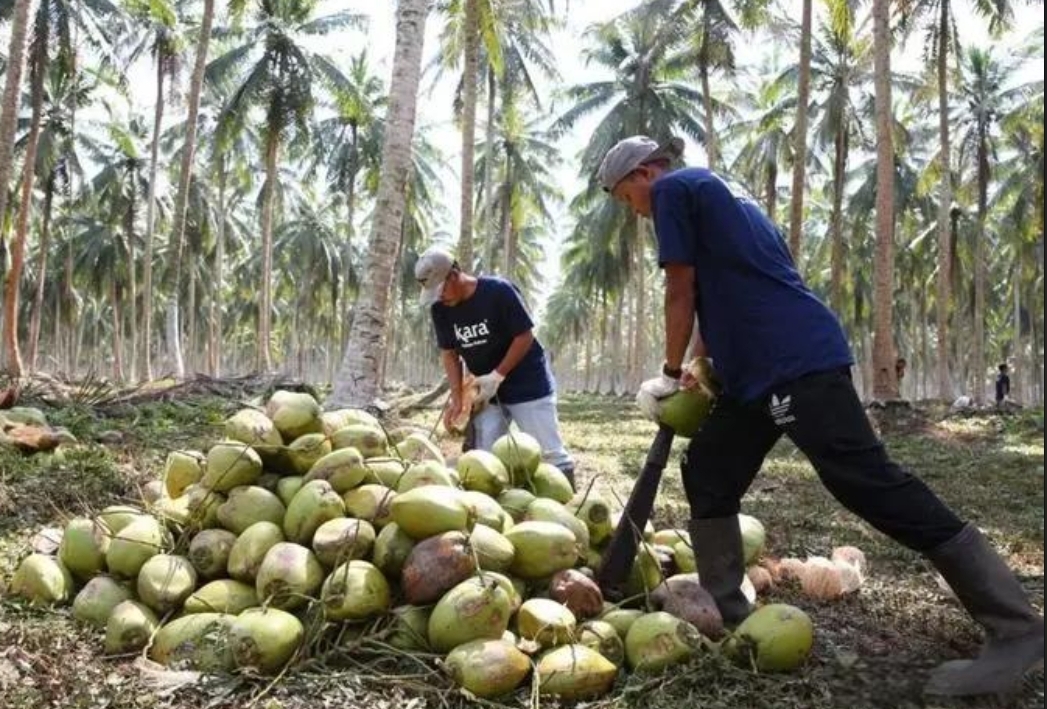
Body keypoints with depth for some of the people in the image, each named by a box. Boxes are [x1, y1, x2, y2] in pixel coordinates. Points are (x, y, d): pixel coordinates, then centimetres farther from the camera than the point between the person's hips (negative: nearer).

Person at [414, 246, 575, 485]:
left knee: (551, 455, -3)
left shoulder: (498, 291, -21)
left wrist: (497, 377, -19)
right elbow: (449, 353, 3)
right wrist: (457, 396, -8)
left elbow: (525, 337, -17)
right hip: (486, 390, 5)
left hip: (528, 385, -5)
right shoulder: (439, 308, -5)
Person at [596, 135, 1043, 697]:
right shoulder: (713, 193, 27)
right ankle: (726, 614, 20)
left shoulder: (672, 188, 0)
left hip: (798, 362, -11)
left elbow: (681, 294, -2)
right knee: (708, 475, 13)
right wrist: (698, 367, 24)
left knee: (872, 484, -12)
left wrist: (672, 374, 9)